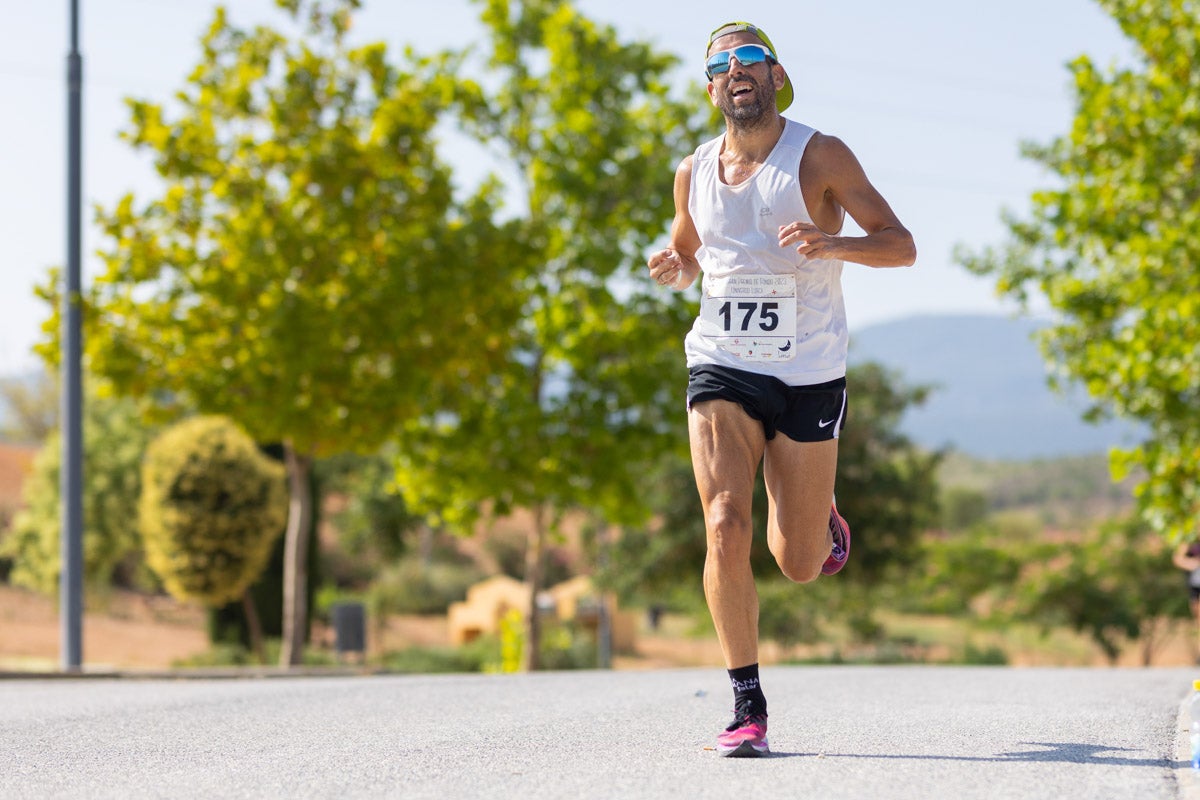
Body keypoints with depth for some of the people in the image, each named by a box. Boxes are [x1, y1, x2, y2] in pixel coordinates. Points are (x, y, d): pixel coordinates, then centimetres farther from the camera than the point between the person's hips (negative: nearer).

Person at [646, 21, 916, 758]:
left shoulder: (819, 157, -5)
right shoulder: (694, 174, 6)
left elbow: (902, 246, -9)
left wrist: (832, 243, -29)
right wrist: (672, 266, -1)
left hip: (809, 375, -2)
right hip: (722, 368, 2)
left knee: (800, 565, 5)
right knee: (725, 526, -19)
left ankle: (819, 521, 44)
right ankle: (747, 706, -11)